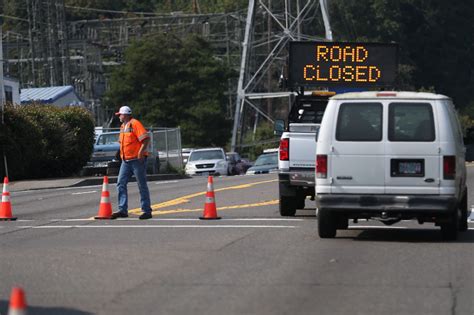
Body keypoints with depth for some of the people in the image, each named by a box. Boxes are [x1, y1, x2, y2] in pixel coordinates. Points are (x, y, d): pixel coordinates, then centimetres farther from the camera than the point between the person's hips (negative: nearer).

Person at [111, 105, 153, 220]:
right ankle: (122, 210, 4)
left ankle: (147, 211, 3)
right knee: (121, 184, 2)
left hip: (137, 159, -9)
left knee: (142, 185, -2)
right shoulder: (123, 126, 17)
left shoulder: (135, 124, -11)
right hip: (126, 161, 9)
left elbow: (146, 138, -18)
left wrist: (141, 152, -25)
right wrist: (122, 154, 18)